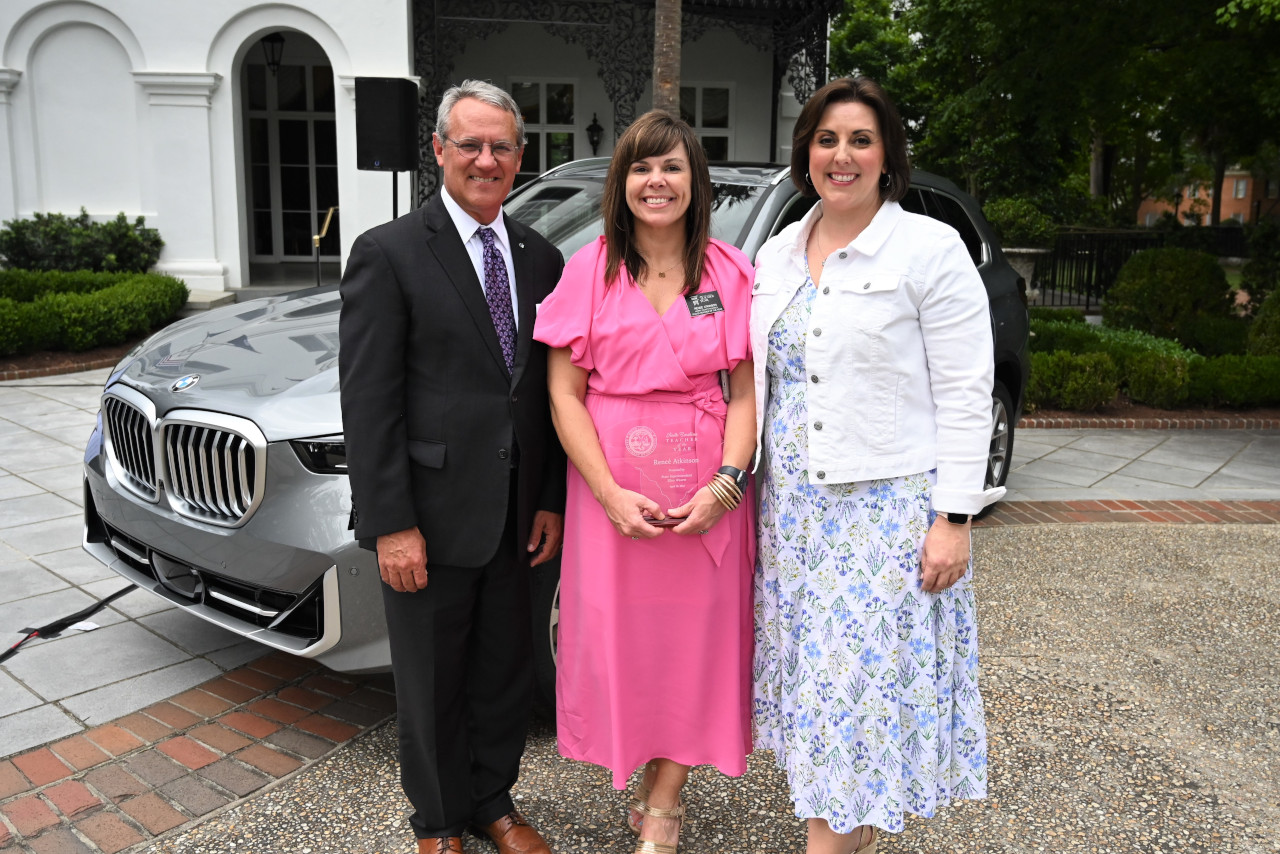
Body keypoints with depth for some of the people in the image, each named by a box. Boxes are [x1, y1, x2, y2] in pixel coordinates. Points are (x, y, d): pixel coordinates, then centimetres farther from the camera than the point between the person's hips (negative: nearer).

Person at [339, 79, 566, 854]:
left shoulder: (542, 259, 8)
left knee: (506, 672, 18)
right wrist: (390, 525, -14)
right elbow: (369, 400, -11)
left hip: (517, 518, 5)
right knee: (433, 682, 12)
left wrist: (552, 501, 5)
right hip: (432, 515, -4)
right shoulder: (389, 253, -8)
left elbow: (551, 391, 10)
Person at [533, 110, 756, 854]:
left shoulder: (732, 274, 2)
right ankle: (654, 784, 32)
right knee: (619, 633, 7)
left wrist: (726, 484, -14)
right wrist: (611, 494, -13)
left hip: (706, 491, 1)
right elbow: (564, 392, -3)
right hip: (611, 489, 0)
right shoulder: (589, 271, 0)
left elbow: (745, 393, 1)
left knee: (693, 634, 7)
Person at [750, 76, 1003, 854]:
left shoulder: (931, 249, -7)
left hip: (890, 508, -6)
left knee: (865, 679, 1)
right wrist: (747, 486, 11)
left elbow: (965, 395, -10)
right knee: (820, 674, 13)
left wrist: (954, 517, -14)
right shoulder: (776, 256, 10)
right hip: (795, 510, 6)